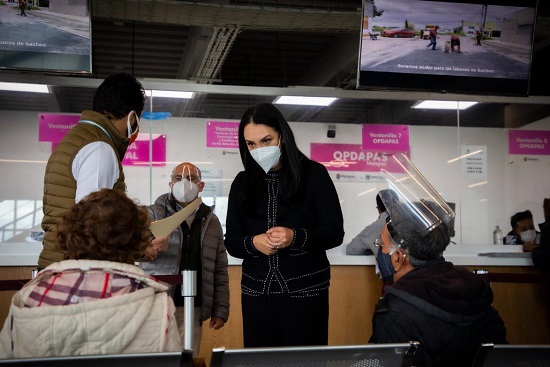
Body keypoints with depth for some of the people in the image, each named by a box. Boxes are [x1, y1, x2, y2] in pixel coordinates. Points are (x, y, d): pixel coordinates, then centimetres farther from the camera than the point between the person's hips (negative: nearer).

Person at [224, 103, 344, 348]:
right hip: (256, 292, 3)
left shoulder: (313, 174, -4)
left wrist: (295, 238, -23)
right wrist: (253, 243, -16)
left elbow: (335, 233, -5)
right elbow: (232, 241, 7)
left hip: (306, 290, -3)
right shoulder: (242, 183, 6)